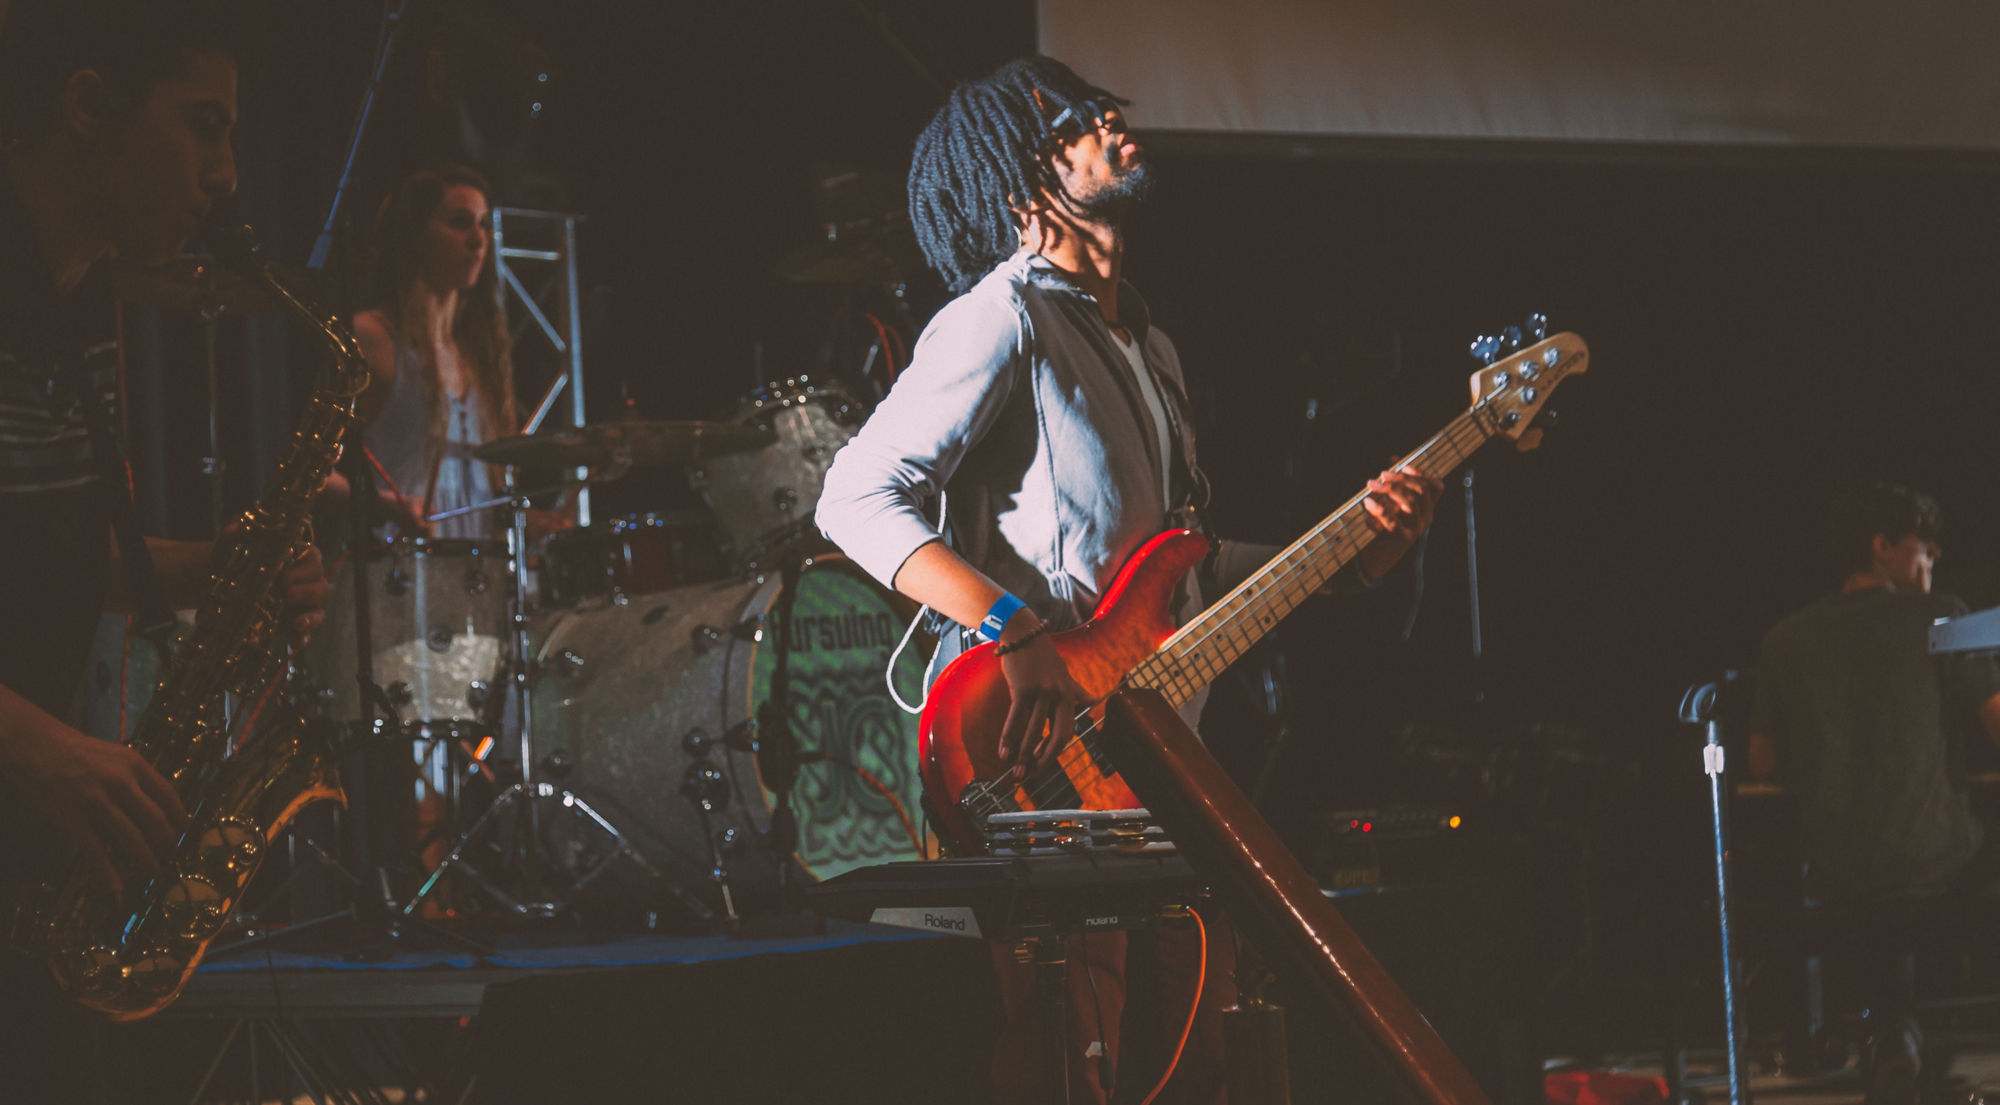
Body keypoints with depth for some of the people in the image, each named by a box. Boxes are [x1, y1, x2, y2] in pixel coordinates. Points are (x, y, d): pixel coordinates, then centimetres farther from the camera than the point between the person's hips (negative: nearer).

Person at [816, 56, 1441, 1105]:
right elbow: (858, 496, -17)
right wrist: (1014, 631, -28)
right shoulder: (1004, 321, -7)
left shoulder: (1146, 347, 21)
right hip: (1044, 771, -9)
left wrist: (1349, 554, 12)